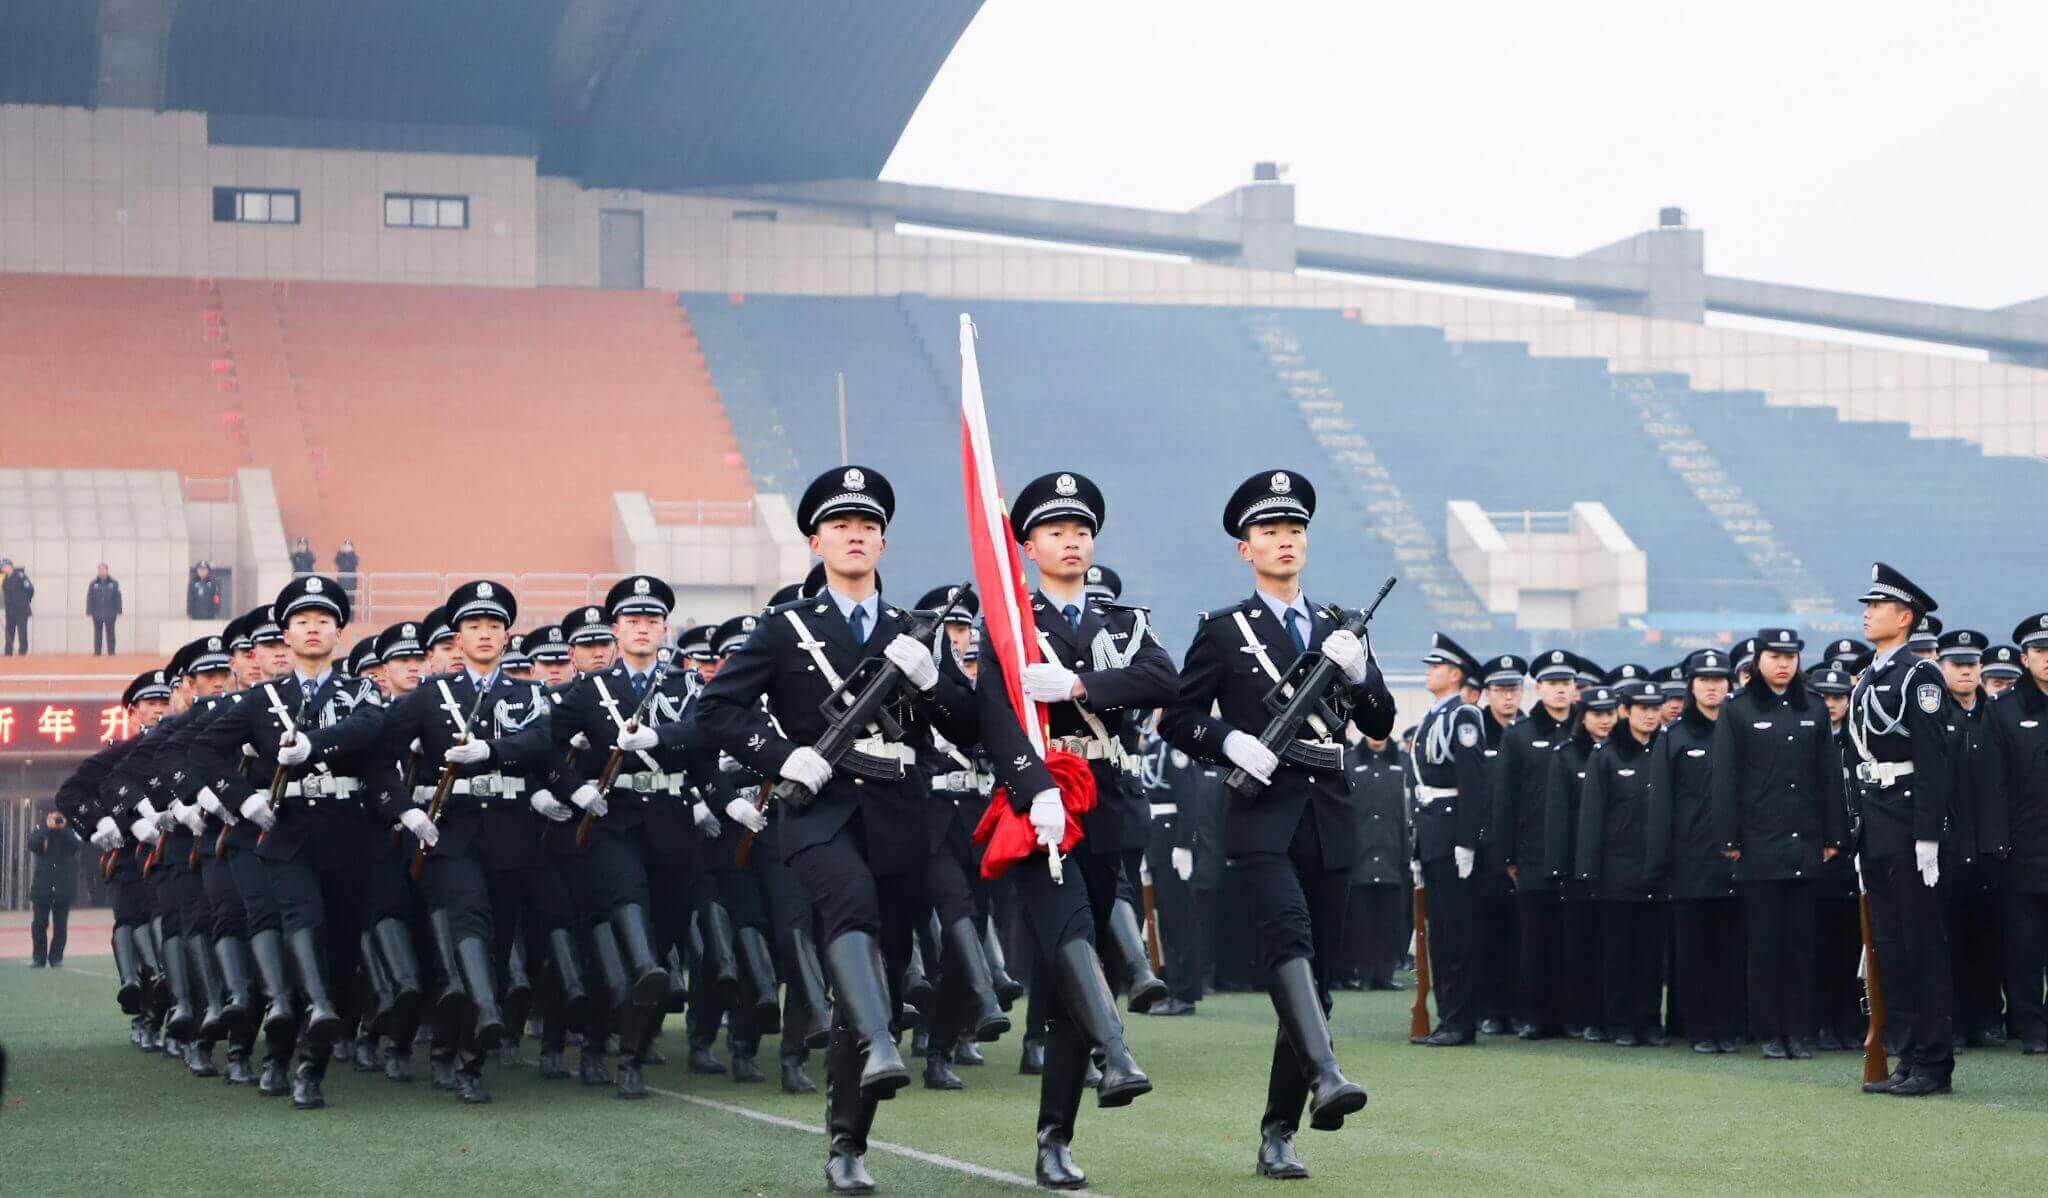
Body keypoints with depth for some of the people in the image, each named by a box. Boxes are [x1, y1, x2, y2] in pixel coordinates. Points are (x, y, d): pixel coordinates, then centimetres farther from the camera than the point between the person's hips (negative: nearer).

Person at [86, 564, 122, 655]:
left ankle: (111, 653, 4)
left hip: (110, 614, -1)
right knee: (97, 634, 4)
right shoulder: (93, 584, 4)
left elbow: (118, 598, 2)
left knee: (110, 634, 0)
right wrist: (88, 612, -2)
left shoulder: (114, 583, 2)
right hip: (97, 613, 1)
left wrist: (119, 612, -2)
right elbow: (89, 599, 4)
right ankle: (97, 653, 7)